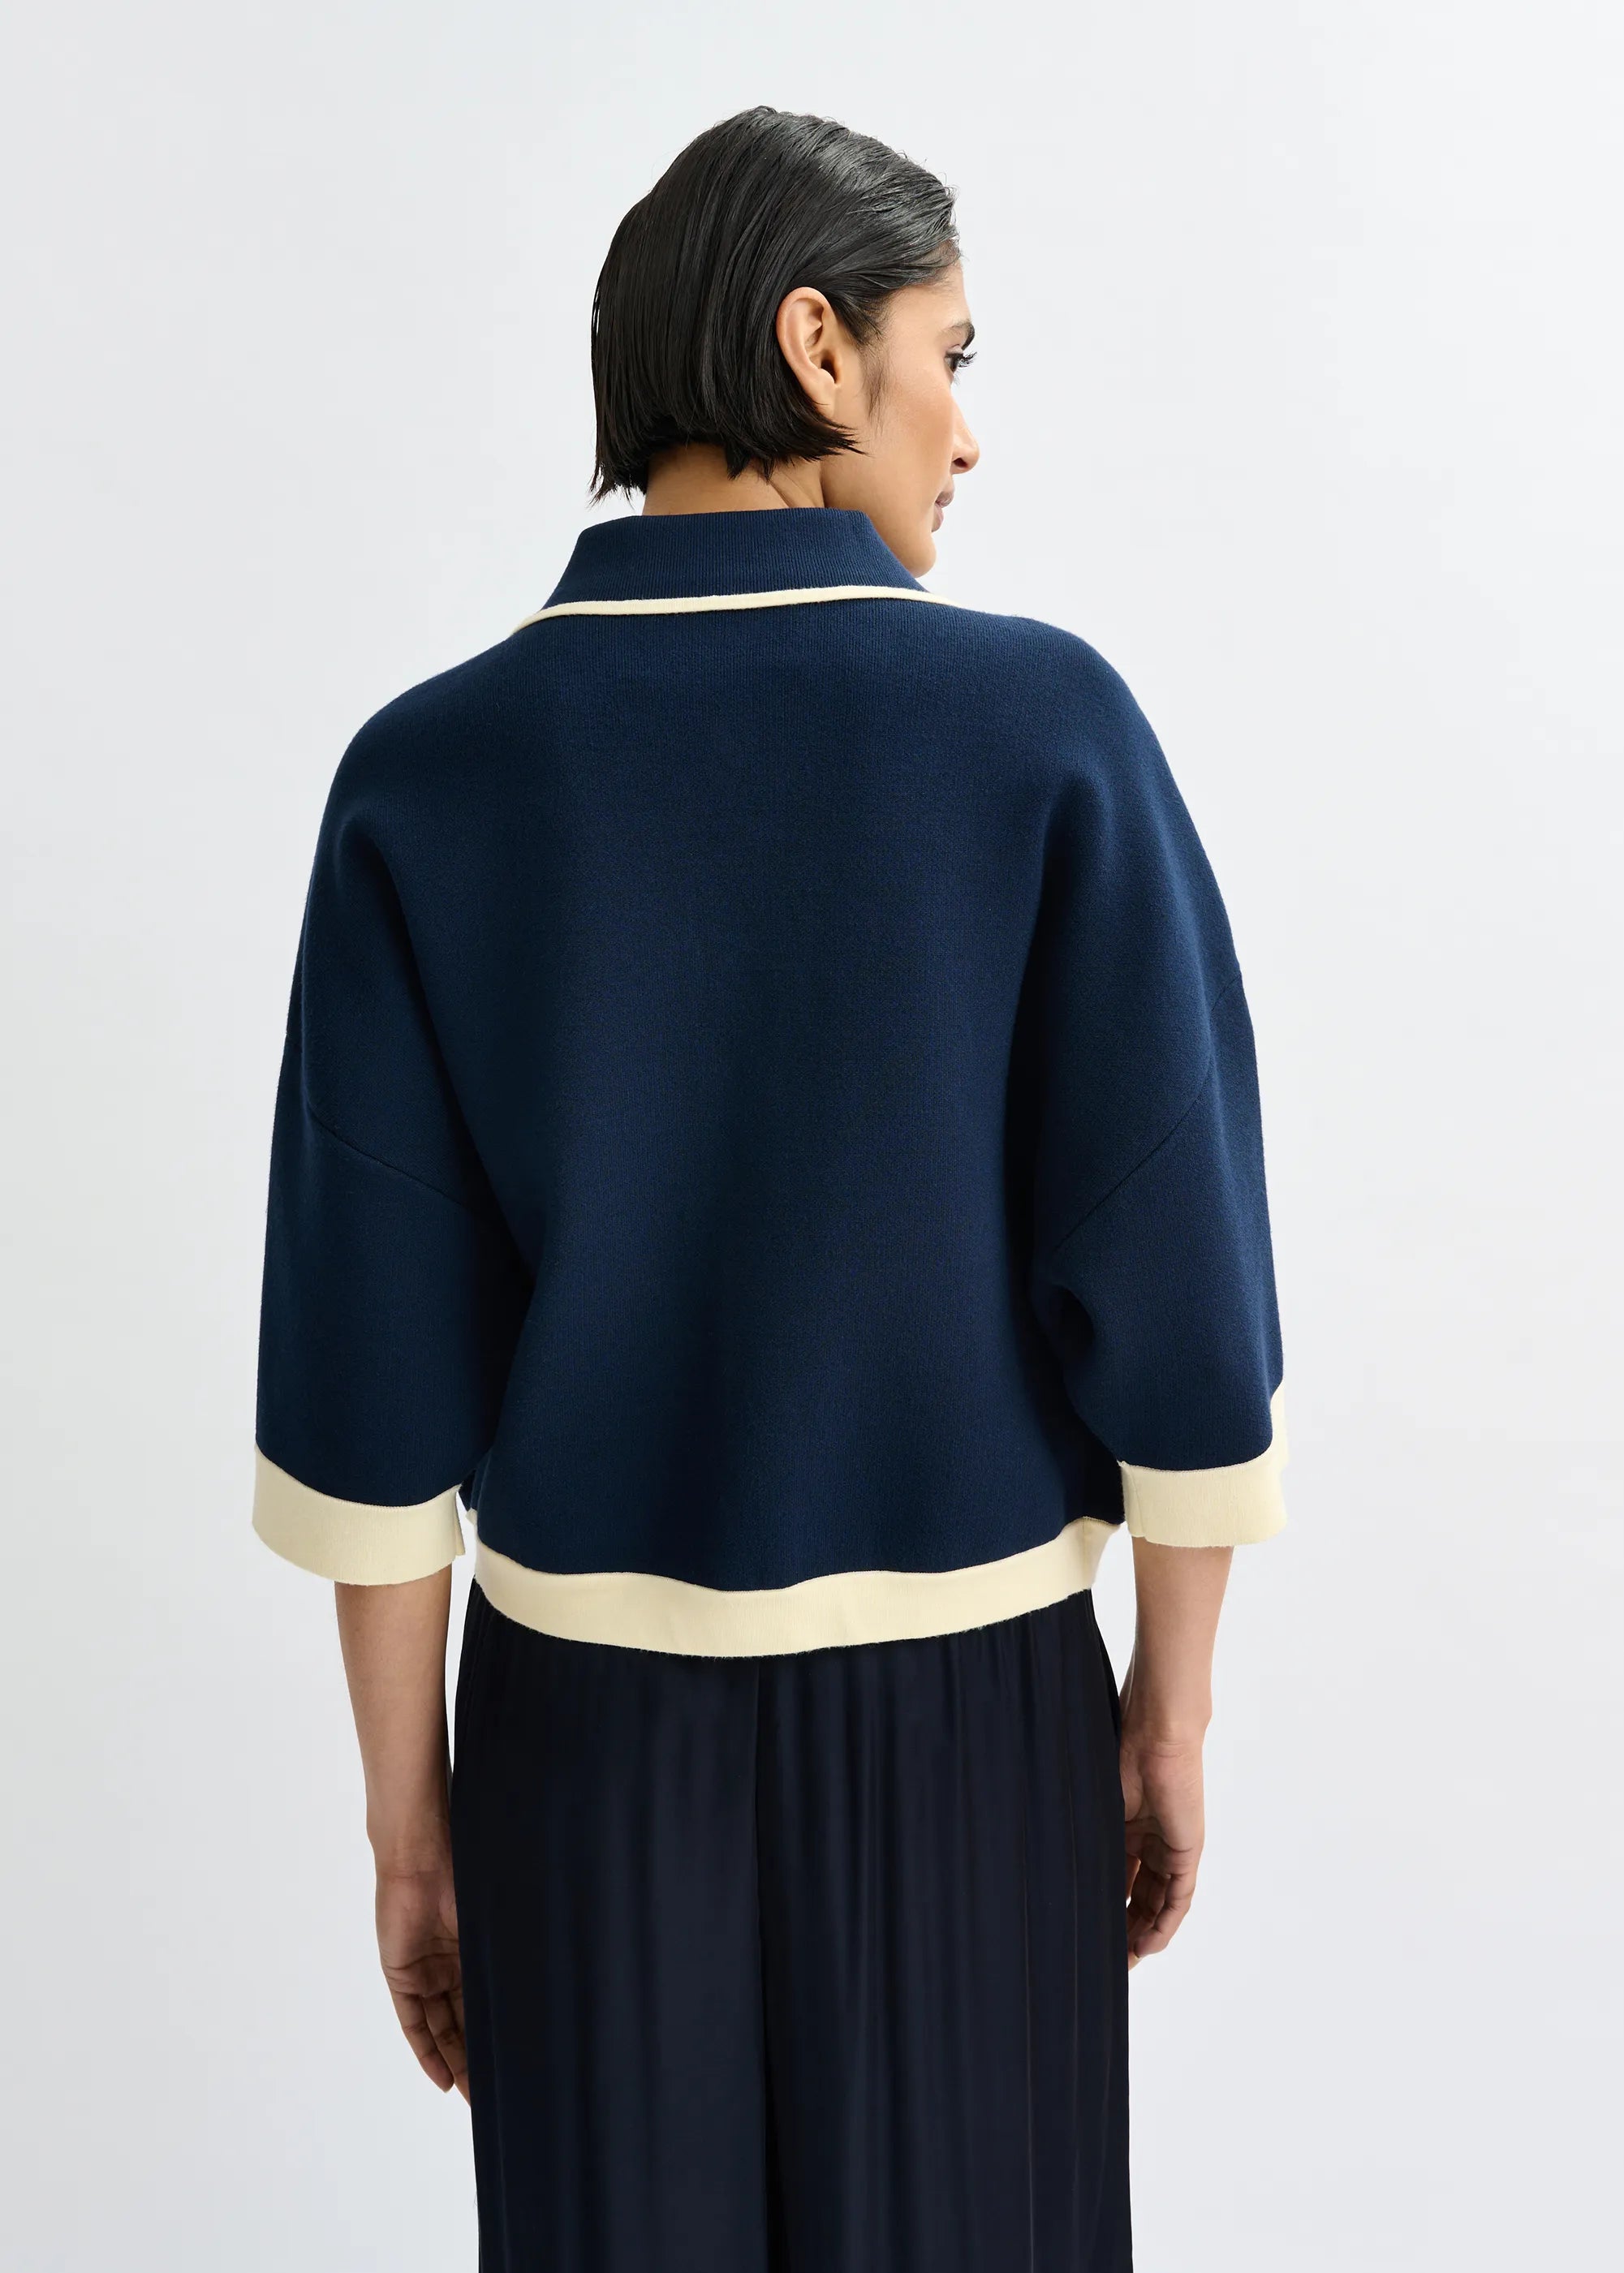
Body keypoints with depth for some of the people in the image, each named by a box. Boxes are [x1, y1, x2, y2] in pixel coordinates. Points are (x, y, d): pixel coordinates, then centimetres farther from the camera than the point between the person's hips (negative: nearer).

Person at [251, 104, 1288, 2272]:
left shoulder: (426, 774, -9)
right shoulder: (1049, 727, -13)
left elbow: (371, 1350, -9)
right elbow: (1173, 1264, -13)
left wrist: (407, 1815, 2)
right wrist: (1175, 1705, 2)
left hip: (591, 1702, 1)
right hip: (963, 1699, -1)